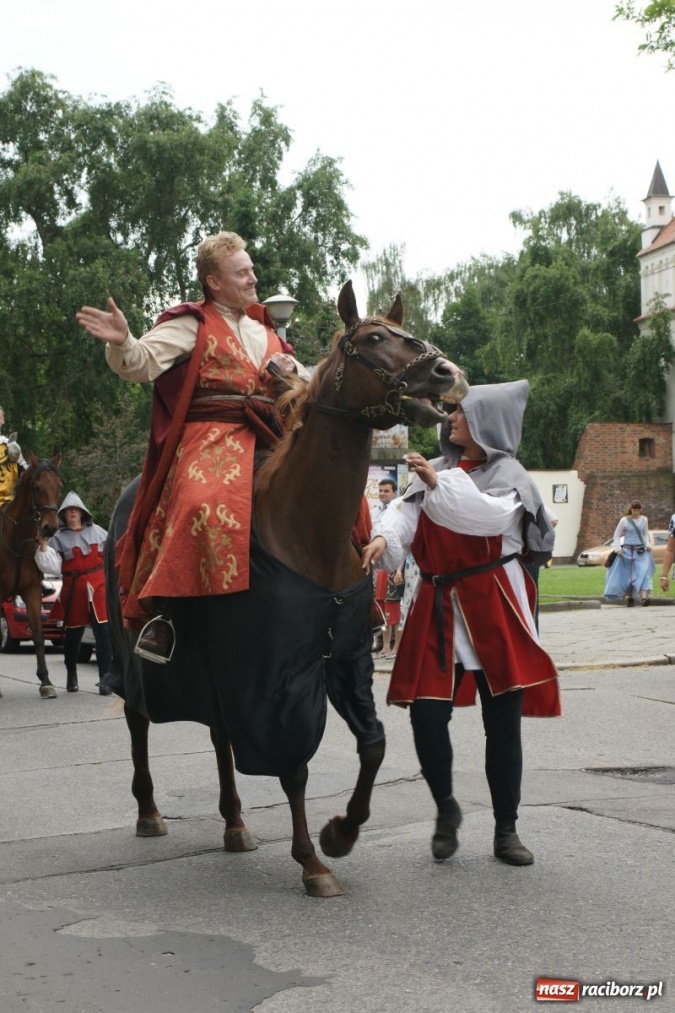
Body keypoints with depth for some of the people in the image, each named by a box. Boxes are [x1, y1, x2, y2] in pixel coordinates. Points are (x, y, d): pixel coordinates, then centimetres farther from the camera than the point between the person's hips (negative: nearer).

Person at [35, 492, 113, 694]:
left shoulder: (97, 532, 9)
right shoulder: (59, 538, 3)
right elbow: (53, 567, -7)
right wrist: (43, 546, -17)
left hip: (99, 586, 0)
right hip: (74, 589, 0)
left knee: (103, 632, -7)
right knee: (73, 633, 10)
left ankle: (105, 678, -7)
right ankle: (71, 676, 28)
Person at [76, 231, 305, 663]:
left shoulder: (265, 330, 24)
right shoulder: (193, 325, 6)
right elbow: (141, 363, -6)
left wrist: (292, 371, 8)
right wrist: (122, 343, -28)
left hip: (267, 438, 7)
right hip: (210, 435, -7)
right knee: (204, 505, -33)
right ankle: (161, 612, -27)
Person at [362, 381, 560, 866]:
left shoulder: (507, 474, 0)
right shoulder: (435, 470, 13)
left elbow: (493, 515, -22)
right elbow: (407, 511, -2)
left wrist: (442, 484, -22)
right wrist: (385, 538, -21)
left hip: (493, 611, -3)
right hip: (437, 609, 3)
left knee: (503, 725, 3)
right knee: (426, 716, -4)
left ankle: (507, 831, 17)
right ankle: (446, 806, 23)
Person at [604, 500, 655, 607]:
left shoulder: (644, 520, 7)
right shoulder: (624, 520, -1)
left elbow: (646, 534, 17)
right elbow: (617, 535, 5)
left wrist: (647, 544, -1)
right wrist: (617, 548, -7)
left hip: (641, 551, 1)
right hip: (627, 550, -1)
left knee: (644, 571, -17)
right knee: (627, 574, 1)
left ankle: (644, 596, -29)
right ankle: (629, 597, 16)